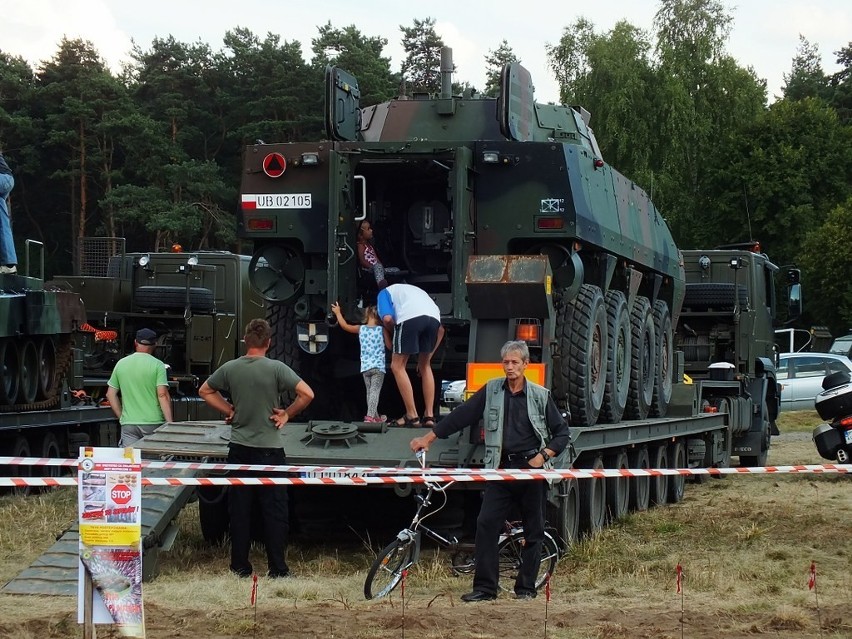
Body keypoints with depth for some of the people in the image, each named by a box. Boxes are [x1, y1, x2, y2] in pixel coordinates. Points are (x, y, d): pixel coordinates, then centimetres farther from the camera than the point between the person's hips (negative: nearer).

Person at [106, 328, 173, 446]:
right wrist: (170, 423, -11)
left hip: (128, 424, 3)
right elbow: (163, 395, -12)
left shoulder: (121, 364, 8)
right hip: (153, 423, -2)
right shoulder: (158, 365, -4)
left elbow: (111, 394, 11)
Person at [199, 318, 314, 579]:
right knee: (274, 511, 4)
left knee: (240, 510, 9)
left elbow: (205, 391, 15)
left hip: (239, 449, 3)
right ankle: (277, 569, 6)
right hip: (269, 449, -3)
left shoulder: (230, 368, 0)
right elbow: (307, 394, -16)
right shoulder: (276, 368, -11)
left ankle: (240, 567, 13)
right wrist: (287, 414, -2)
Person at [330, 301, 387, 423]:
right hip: (378, 366, -3)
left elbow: (344, 325, 15)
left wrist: (338, 312, 29)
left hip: (365, 367, 3)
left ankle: (375, 416, 19)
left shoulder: (361, 329, 5)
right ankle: (370, 416, -22)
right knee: (375, 391, -8)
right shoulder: (382, 330, -2)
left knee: (369, 391, 14)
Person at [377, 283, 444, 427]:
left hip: (410, 317, -5)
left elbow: (387, 319, 5)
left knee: (397, 366, 9)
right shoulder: (413, 290, 42)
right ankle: (429, 416, 15)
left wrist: (394, 332, 25)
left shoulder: (384, 292, 28)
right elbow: (440, 330, 33)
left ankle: (412, 416, 4)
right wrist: (428, 356, 34)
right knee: (425, 366, 22)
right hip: (434, 318, 5)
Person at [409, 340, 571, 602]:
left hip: (532, 470, -1)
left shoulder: (540, 395, 5)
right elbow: (461, 416, 9)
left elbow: (562, 433, 9)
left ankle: (526, 587, 13)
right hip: (500, 469, 1)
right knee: (486, 524, -9)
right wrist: (428, 438, 6)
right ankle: (484, 587, -5)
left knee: (533, 531, 3)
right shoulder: (491, 391, 8)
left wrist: (544, 456, -6)